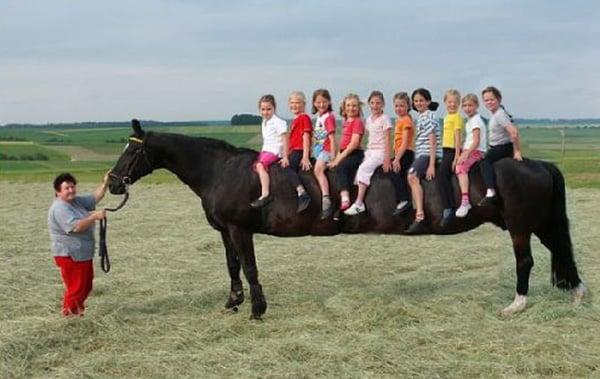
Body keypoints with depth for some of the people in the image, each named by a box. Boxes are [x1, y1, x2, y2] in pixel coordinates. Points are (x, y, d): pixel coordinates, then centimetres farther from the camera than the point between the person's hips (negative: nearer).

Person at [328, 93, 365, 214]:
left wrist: (340, 158, -15)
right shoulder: (346, 122, 20)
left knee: (339, 168, -27)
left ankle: (345, 199, -37)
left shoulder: (357, 122, -4)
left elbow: (354, 143, -14)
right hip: (345, 153, 8)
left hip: (355, 153, -8)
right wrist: (336, 158, 9)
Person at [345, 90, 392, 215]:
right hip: (370, 151, 7)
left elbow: (387, 139, -10)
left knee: (363, 168, -25)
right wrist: (367, 153, 10)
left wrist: (387, 158, -16)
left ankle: (359, 203, -28)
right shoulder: (369, 119, 16)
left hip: (380, 152, -7)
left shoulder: (384, 118, -5)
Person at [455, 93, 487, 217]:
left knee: (460, 167, -32)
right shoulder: (470, 120, 20)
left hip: (476, 151, -11)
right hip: (469, 151, 11)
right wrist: (463, 152, 15)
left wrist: (466, 154, -25)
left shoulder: (476, 120, -9)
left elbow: (476, 141, -18)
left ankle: (465, 201, -44)